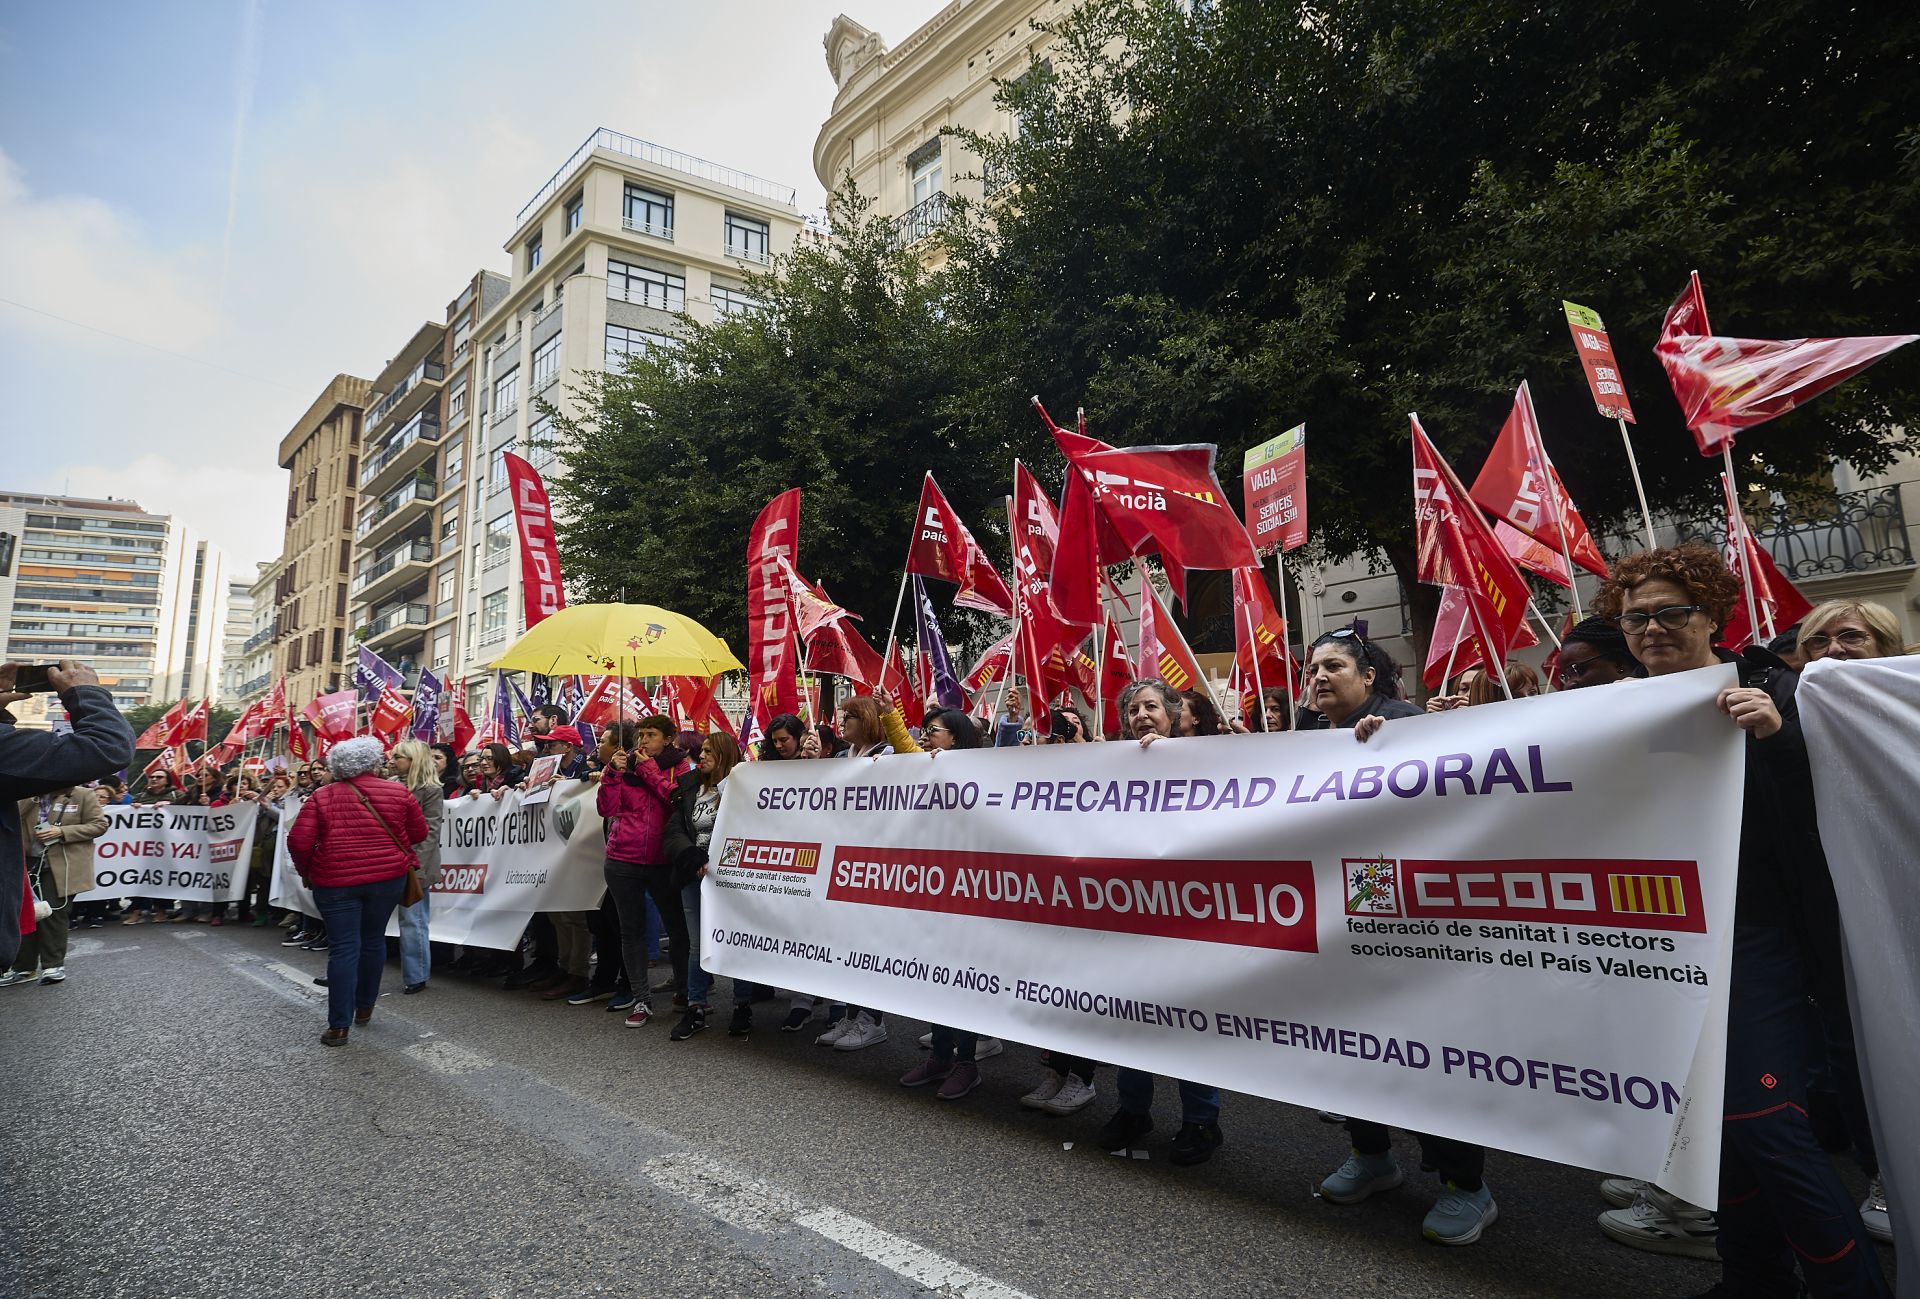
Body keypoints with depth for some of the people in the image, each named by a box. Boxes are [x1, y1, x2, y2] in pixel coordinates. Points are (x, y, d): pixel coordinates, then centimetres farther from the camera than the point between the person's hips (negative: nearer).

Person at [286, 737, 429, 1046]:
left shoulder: (321, 796, -2)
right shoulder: (398, 793, 0)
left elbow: (299, 841, -7)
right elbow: (419, 834, 7)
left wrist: (306, 871, 10)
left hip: (336, 881, -1)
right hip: (387, 877, 1)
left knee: (343, 948, 1)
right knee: (373, 940, 17)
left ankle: (338, 1026, 0)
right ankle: (364, 1007, 30)